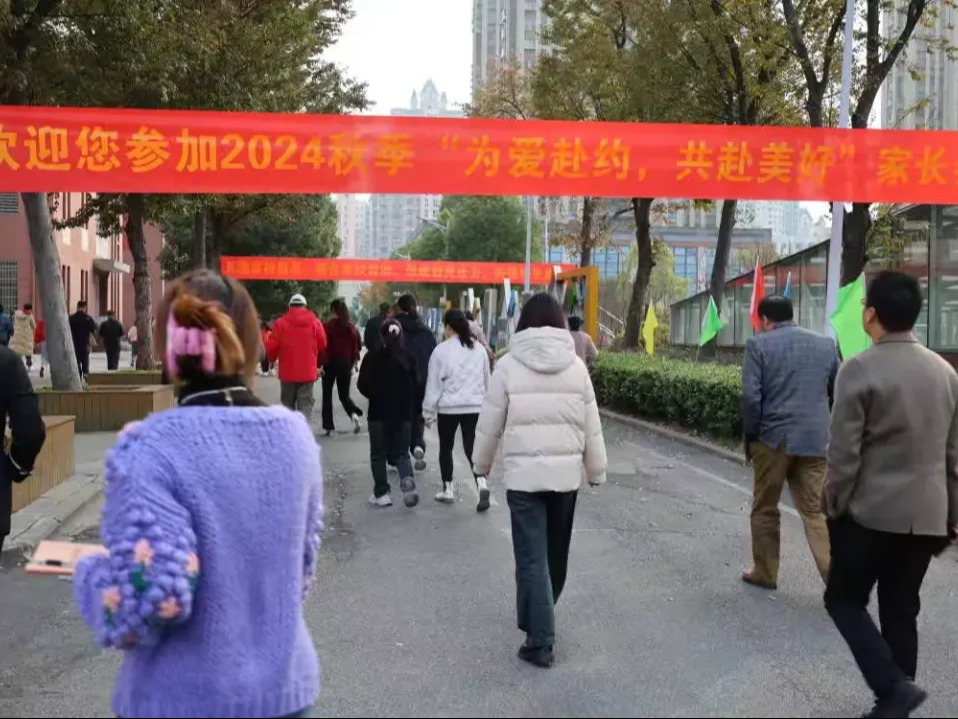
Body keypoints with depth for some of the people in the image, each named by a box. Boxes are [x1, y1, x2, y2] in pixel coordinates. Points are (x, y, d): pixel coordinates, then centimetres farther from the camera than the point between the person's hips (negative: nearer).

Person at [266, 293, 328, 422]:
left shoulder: (280, 323, -4)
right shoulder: (315, 322, 0)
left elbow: (271, 346, -2)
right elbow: (322, 345, 5)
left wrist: (271, 360, 18)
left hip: (287, 372, 0)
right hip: (308, 372, 0)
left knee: (288, 404, 16)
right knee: (305, 404, 2)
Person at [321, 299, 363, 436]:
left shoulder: (328, 326, -8)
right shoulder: (352, 327, 4)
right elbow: (356, 347, 6)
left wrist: (320, 364, -8)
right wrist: (352, 364, 16)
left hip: (331, 363, -3)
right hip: (346, 363, 3)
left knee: (327, 395, 9)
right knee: (344, 395, 14)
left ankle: (329, 427, 6)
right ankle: (354, 414, -15)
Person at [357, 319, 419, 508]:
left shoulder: (373, 356, -9)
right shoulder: (408, 357, -3)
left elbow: (363, 385, -7)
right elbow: (415, 386, 0)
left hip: (378, 412, -2)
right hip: (403, 412, 2)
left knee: (378, 454, 10)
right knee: (401, 453, 12)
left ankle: (382, 493, 10)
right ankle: (408, 482, -12)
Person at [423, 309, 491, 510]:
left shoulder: (442, 350, -9)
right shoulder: (479, 349, 4)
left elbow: (433, 384, -5)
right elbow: (486, 381, 14)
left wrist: (429, 411, 3)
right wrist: (484, 403, 26)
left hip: (448, 407, -3)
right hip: (475, 407, 3)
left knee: (446, 448, 14)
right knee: (471, 448, 5)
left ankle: (447, 490, 22)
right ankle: (482, 484, -17)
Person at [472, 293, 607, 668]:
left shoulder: (509, 364, -5)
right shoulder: (576, 366, 1)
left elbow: (490, 423, -1)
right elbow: (591, 426, 4)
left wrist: (482, 463, 15)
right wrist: (596, 471, 16)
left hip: (524, 474, -3)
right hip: (566, 472, 3)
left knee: (532, 558, 2)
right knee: (555, 554, 20)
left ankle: (540, 641, 2)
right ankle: (539, 623, 39)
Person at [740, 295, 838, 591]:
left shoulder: (758, 344, -4)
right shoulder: (826, 344, 9)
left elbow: (751, 396, -11)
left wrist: (751, 435, 0)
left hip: (773, 438, -3)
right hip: (814, 440, 3)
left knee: (765, 509, 12)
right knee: (816, 511, 7)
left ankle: (764, 573, 22)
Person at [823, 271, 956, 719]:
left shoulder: (860, 369, -13)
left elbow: (843, 454, -14)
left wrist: (834, 507, -1)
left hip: (871, 512, -5)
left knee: (844, 599, 8)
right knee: (901, 611, 14)